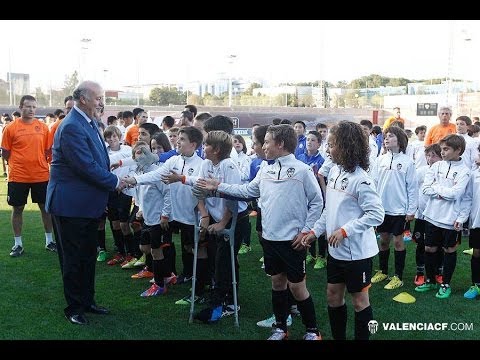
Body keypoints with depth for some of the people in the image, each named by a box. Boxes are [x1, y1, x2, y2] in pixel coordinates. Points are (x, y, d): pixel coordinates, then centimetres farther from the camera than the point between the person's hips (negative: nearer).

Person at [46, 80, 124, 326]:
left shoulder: (89, 123, 10)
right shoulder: (72, 127, -22)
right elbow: (87, 167, -25)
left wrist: (112, 165, 6)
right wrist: (114, 182, -14)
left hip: (88, 202, 9)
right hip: (72, 204, -9)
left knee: (88, 256, 18)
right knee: (73, 258, 6)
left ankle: (87, 301, 33)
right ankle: (74, 307, 22)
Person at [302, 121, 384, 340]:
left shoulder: (360, 179, -20)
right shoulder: (334, 171, 3)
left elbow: (377, 214, -22)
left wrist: (345, 230, -23)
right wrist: (315, 231, 7)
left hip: (357, 252, -7)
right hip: (335, 249, 8)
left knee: (359, 300, 9)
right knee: (333, 296, 17)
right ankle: (338, 337, 35)